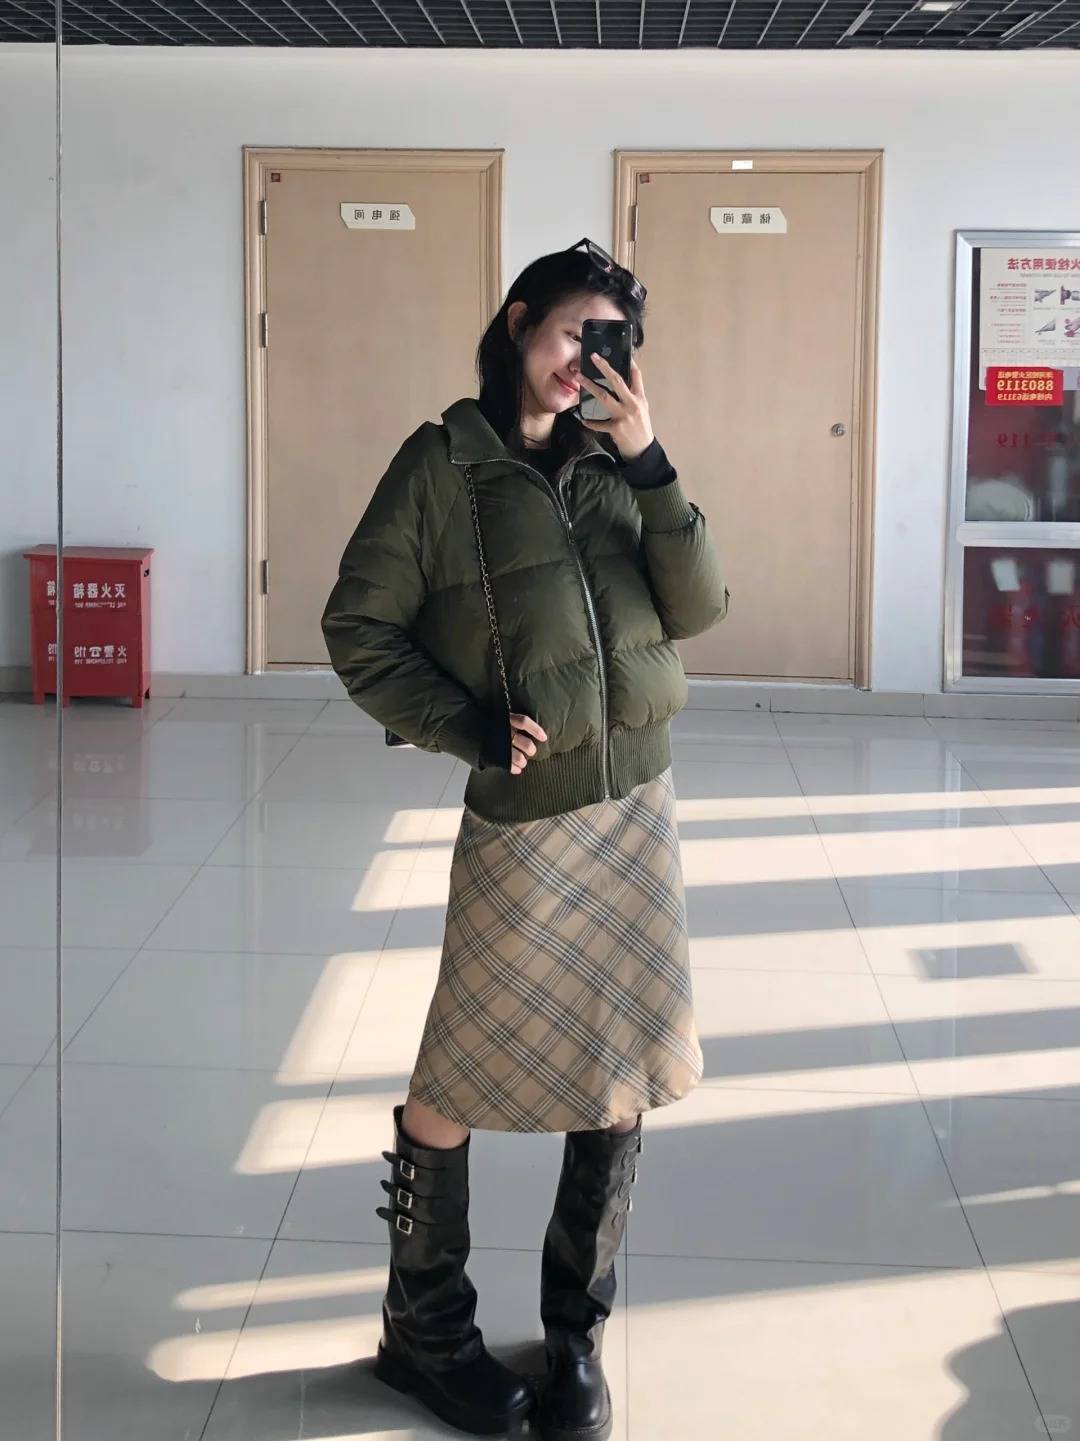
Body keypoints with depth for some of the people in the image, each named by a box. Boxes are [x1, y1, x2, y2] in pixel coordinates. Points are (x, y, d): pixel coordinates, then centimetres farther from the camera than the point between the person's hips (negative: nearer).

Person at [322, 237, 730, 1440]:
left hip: (638, 809, 5)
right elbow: (359, 628, -3)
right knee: (457, 1081, 4)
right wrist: (470, 727, -11)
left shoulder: (610, 463, 8)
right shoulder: (443, 464, -4)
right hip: (522, 819, -4)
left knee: (621, 1073, 8)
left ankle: (576, 1333, 25)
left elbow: (698, 609, 0)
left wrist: (650, 464, -9)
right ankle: (423, 1330, 24)